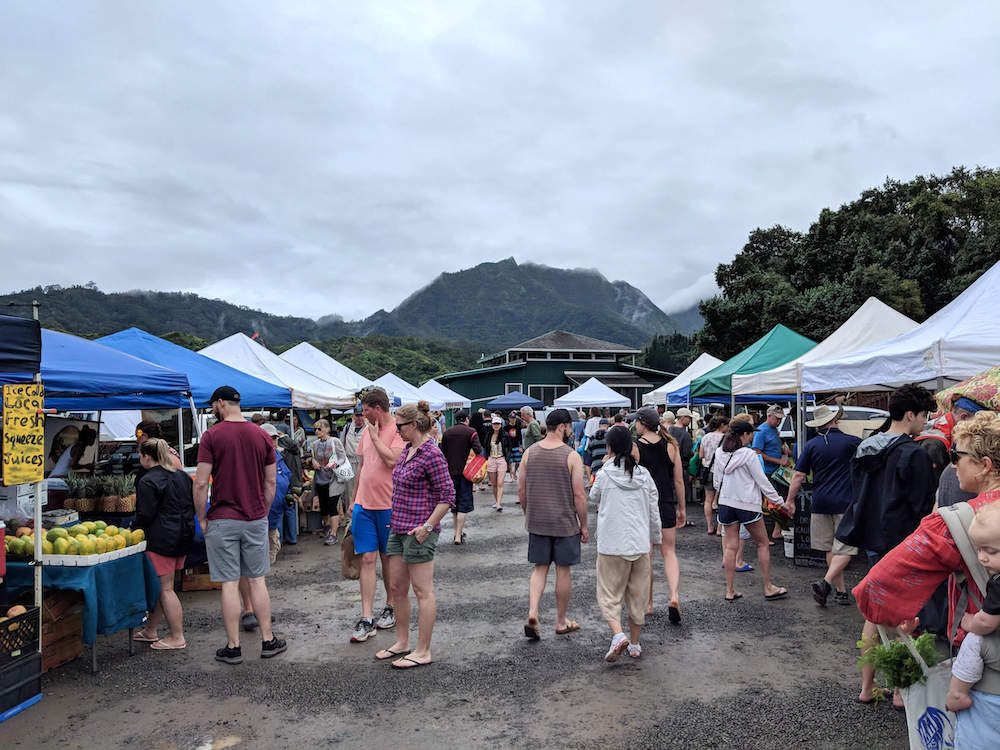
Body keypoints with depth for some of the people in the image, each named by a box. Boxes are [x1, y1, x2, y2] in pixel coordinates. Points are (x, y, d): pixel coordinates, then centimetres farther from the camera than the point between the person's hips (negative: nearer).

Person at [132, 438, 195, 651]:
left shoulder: (148, 482, -13)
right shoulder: (182, 476, 11)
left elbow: (145, 515, -15)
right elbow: (193, 506, 16)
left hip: (161, 539, -8)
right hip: (183, 537, 9)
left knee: (165, 588, 0)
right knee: (161, 586, 18)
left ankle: (177, 637, 5)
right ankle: (150, 631, 28)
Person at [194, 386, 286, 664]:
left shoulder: (212, 435, -8)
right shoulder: (261, 435, 4)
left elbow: (201, 483, -11)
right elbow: (271, 482, 7)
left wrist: (201, 518, 0)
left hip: (222, 520, -3)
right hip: (256, 519, 4)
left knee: (229, 584, 3)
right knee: (257, 580, 12)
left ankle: (233, 647, 12)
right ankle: (268, 641, 18)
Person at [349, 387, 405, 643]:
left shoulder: (398, 431, -10)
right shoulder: (368, 431, 12)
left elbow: (392, 460, -25)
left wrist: (375, 436, -14)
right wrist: (354, 498, 21)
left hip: (388, 505, -5)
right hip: (364, 504, 5)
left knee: (388, 559, 9)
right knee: (368, 559, 2)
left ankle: (390, 608, 26)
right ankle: (366, 619, 3)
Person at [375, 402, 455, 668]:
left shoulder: (432, 454, -17)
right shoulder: (407, 449, 11)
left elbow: (448, 495, -16)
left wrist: (427, 526, -18)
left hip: (419, 531, -9)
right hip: (398, 527, 9)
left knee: (423, 591, 1)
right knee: (397, 588, 15)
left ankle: (423, 652, 11)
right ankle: (402, 643, 29)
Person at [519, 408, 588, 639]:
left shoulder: (529, 453, 1)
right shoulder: (571, 456, -11)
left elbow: (521, 490, 5)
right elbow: (579, 495, -12)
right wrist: (584, 525, -1)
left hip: (537, 523, 3)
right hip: (565, 523, -3)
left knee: (540, 568, 14)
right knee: (563, 570, 10)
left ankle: (532, 613, -4)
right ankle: (561, 622, 22)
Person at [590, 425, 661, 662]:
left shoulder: (604, 474, -9)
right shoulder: (644, 475, 0)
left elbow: (594, 498, 12)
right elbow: (654, 511, 6)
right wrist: (654, 539, 20)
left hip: (612, 546, -3)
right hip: (640, 544, 4)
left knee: (609, 595, 6)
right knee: (637, 596, 15)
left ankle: (618, 635, -15)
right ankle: (635, 645, 25)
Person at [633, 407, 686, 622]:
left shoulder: (634, 448, -9)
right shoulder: (670, 446, -1)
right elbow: (679, 480, 2)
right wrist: (681, 507, 12)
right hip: (666, 505, 2)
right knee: (669, 552, 12)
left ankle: (648, 604, 18)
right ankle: (674, 596, -8)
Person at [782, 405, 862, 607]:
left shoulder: (811, 445, 2)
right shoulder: (851, 442, -4)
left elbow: (798, 475, 0)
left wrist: (790, 500, 7)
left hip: (820, 504, 3)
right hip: (845, 503, -3)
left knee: (830, 548, 13)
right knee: (844, 548, 0)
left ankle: (841, 590, 17)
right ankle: (826, 582, -16)